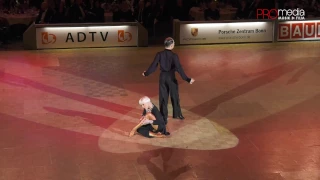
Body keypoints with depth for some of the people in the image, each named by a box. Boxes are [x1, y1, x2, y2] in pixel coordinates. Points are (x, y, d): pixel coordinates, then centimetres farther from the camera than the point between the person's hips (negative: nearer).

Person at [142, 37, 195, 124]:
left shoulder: (159, 54, -9)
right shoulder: (174, 55, -16)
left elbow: (153, 66, -5)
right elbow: (179, 68, -20)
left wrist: (146, 73, 11)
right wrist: (187, 79, -18)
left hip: (163, 77, 2)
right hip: (171, 78, -2)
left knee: (163, 98, 9)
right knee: (174, 96, 18)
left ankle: (163, 118, 11)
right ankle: (177, 114, 35)